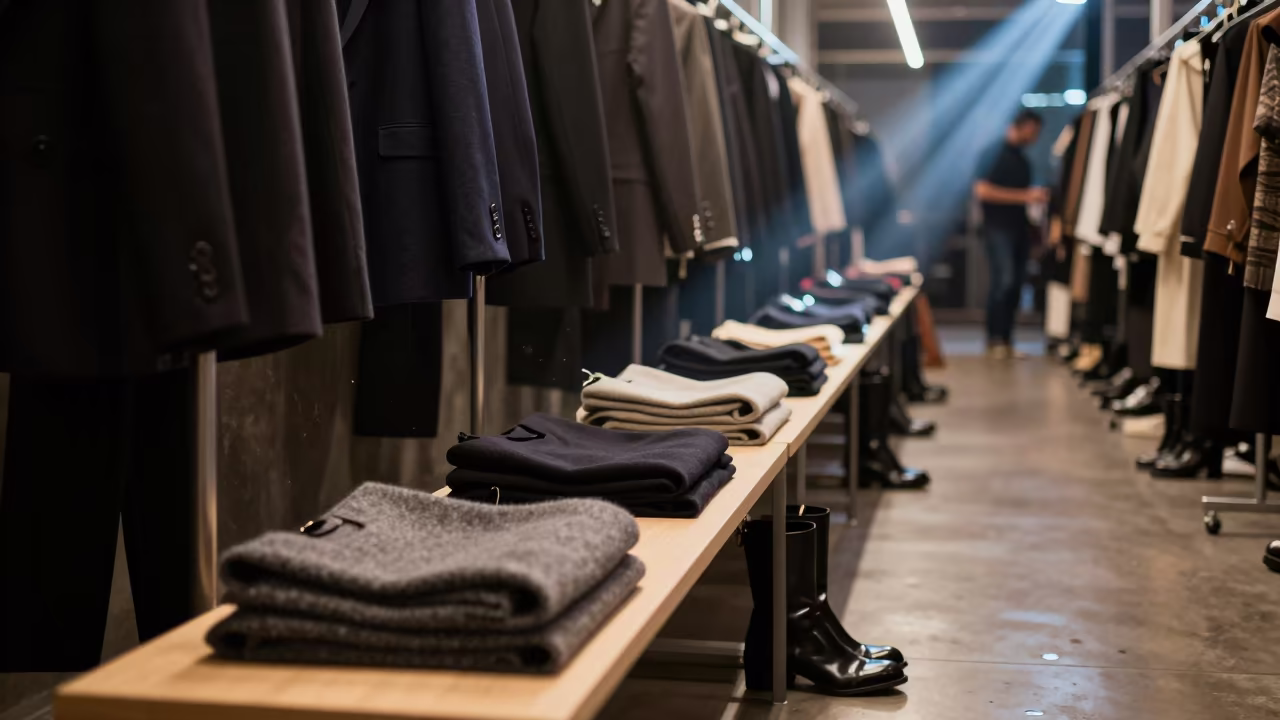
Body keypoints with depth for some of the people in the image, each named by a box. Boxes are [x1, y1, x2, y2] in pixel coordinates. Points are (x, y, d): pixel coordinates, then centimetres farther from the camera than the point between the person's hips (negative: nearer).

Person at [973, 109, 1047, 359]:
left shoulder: (1020, 157, 16)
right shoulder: (998, 153, -8)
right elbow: (982, 190, -18)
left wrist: (1036, 196, 7)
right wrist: (1024, 196, -18)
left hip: (1018, 226, 8)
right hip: (999, 227, -8)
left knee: (1015, 284, 5)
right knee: (1004, 280, -16)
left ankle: (1006, 340, 11)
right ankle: (995, 339, -8)